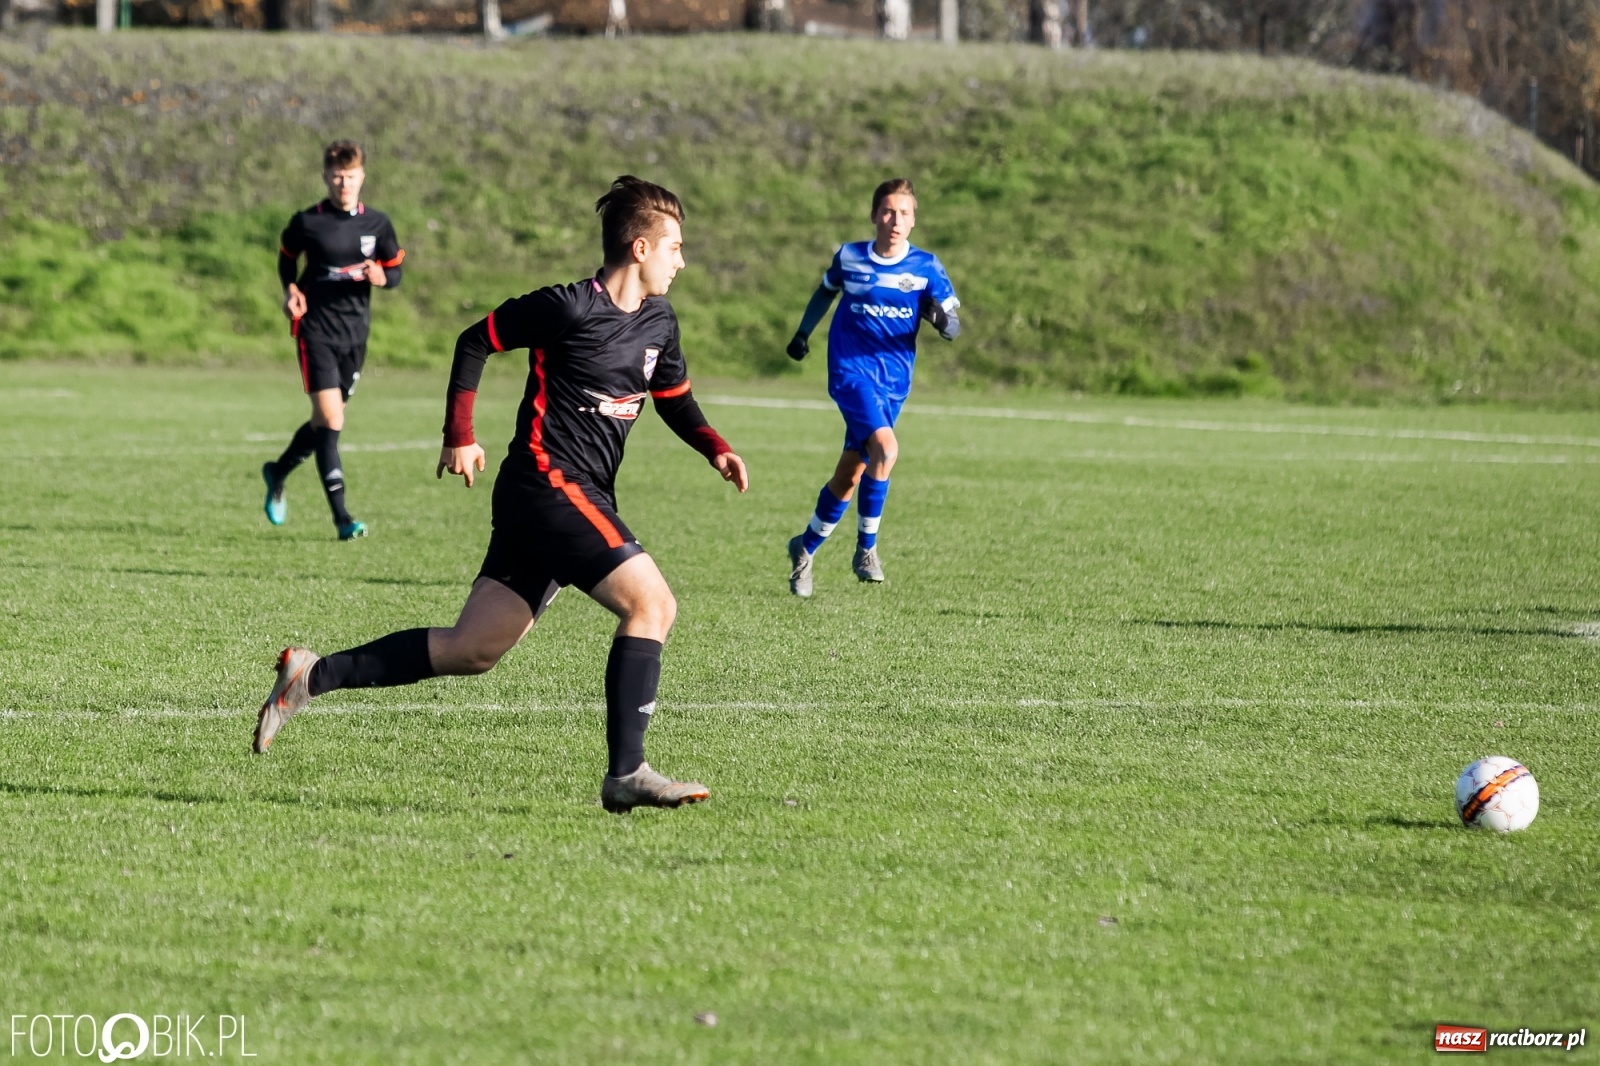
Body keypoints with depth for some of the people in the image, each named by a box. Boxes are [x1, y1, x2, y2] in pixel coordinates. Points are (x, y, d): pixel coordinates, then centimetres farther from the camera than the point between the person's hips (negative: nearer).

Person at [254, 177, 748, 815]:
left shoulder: (659, 323, 13)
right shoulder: (570, 307, -11)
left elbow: (674, 400, 28)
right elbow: (476, 341, -1)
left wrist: (715, 449, 10)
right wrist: (459, 437, -5)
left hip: (582, 499, 9)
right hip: (548, 482, -9)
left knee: (472, 650, 6)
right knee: (651, 601, -19)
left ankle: (312, 676, 12)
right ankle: (626, 774, -19)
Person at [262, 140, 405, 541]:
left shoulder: (377, 223, 3)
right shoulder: (306, 222, -4)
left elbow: (395, 270, 10)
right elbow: (286, 257, 13)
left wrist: (381, 278, -13)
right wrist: (290, 289, -5)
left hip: (355, 332, 4)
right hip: (316, 329, -4)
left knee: (326, 421, 14)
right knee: (330, 419, -15)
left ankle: (277, 473, 42)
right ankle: (342, 518, -15)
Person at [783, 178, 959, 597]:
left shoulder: (926, 267, -2)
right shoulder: (850, 258, -1)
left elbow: (953, 329, -3)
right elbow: (826, 291, 20)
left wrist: (940, 317, -25)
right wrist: (803, 333, 14)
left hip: (894, 382, 3)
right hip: (850, 370, -2)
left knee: (850, 475, 8)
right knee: (885, 446, -26)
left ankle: (805, 548, 30)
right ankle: (866, 548, -13)